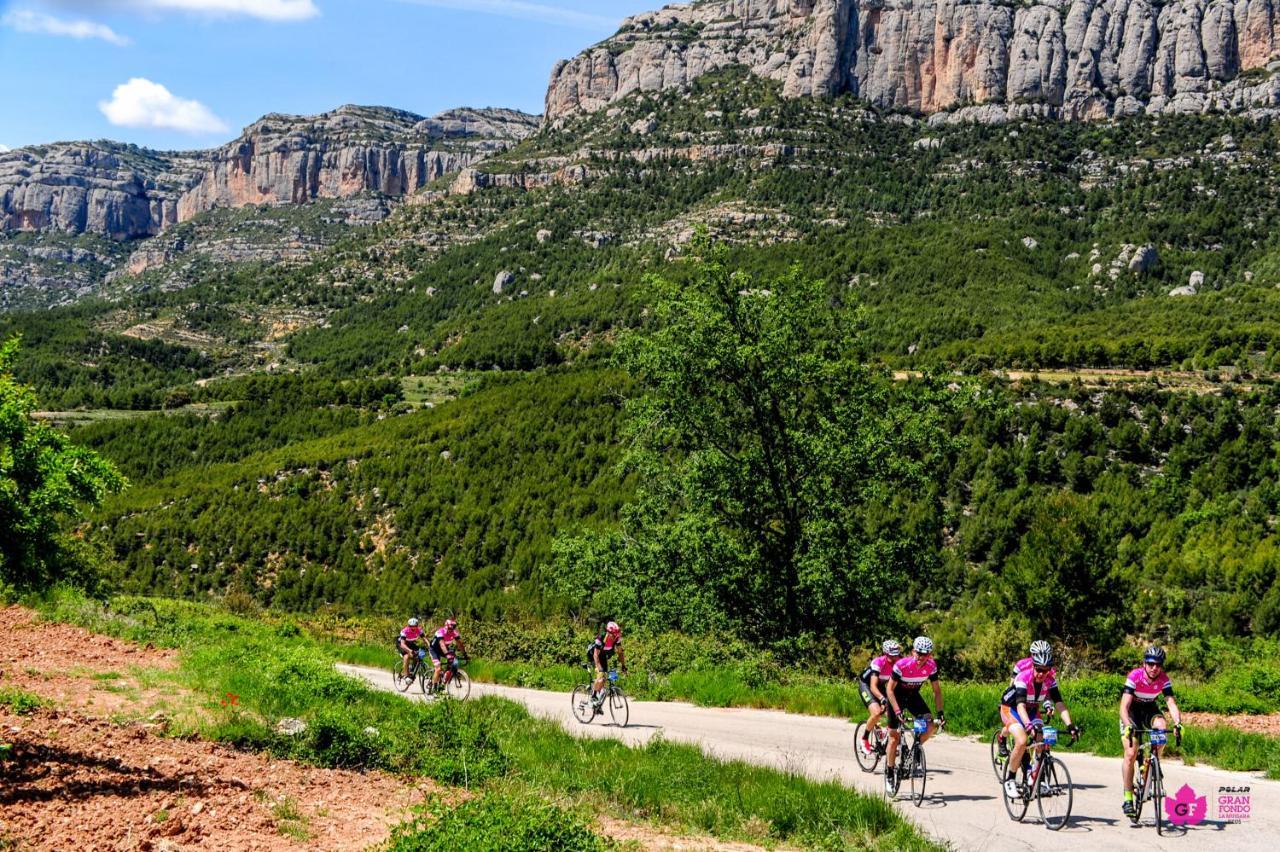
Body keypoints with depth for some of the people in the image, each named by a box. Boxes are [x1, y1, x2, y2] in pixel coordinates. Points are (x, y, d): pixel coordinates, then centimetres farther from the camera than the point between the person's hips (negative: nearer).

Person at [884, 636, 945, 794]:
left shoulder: (931, 665, -21)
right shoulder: (901, 665, -31)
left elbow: (937, 690, -10)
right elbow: (890, 689, -24)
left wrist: (940, 713, -20)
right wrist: (897, 712, -33)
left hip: (913, 696, 4)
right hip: (897, 697, -3)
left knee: (931, 725, -18)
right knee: (894, 736, -5)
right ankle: (889, 774, 7)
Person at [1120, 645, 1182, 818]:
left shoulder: (1164, 680, -19)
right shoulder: (1134, 677, -29)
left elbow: (1171, 703, -27)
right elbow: (1124, 706, -35)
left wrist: (1178, 723, -46)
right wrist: (1128, 726, -51)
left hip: (1149, 710, 3)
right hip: (1132, 712, -3)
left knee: (1162, 726, -32)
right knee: (1131, 754, -16)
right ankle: (1128, 799, -7)